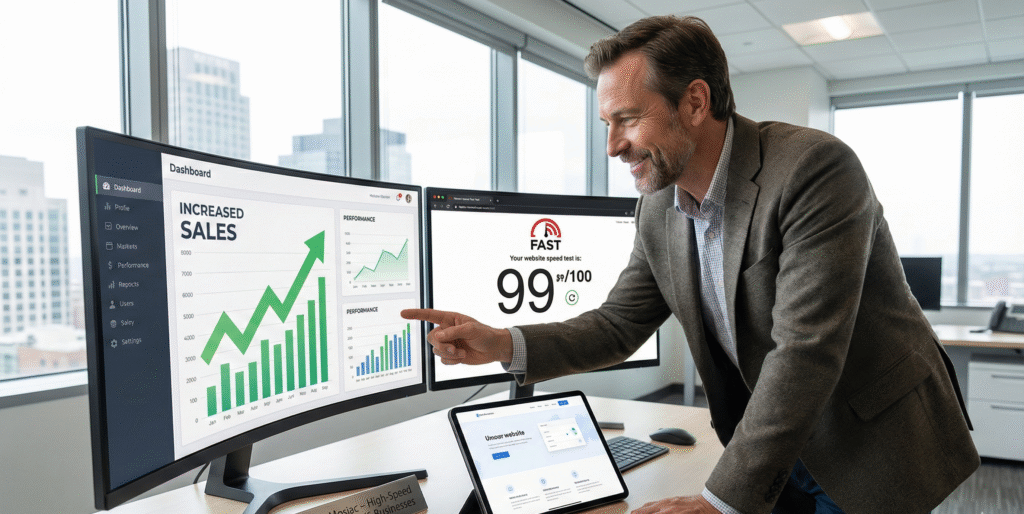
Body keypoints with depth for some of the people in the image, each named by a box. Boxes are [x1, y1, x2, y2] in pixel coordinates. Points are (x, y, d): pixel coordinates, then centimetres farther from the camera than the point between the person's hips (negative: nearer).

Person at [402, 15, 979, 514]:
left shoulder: (816, 168, -25)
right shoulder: (658, 210, -3)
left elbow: (804, 350, -29)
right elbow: (619, 323, 2)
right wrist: (504, 344, -14)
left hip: (875, 452, -5)